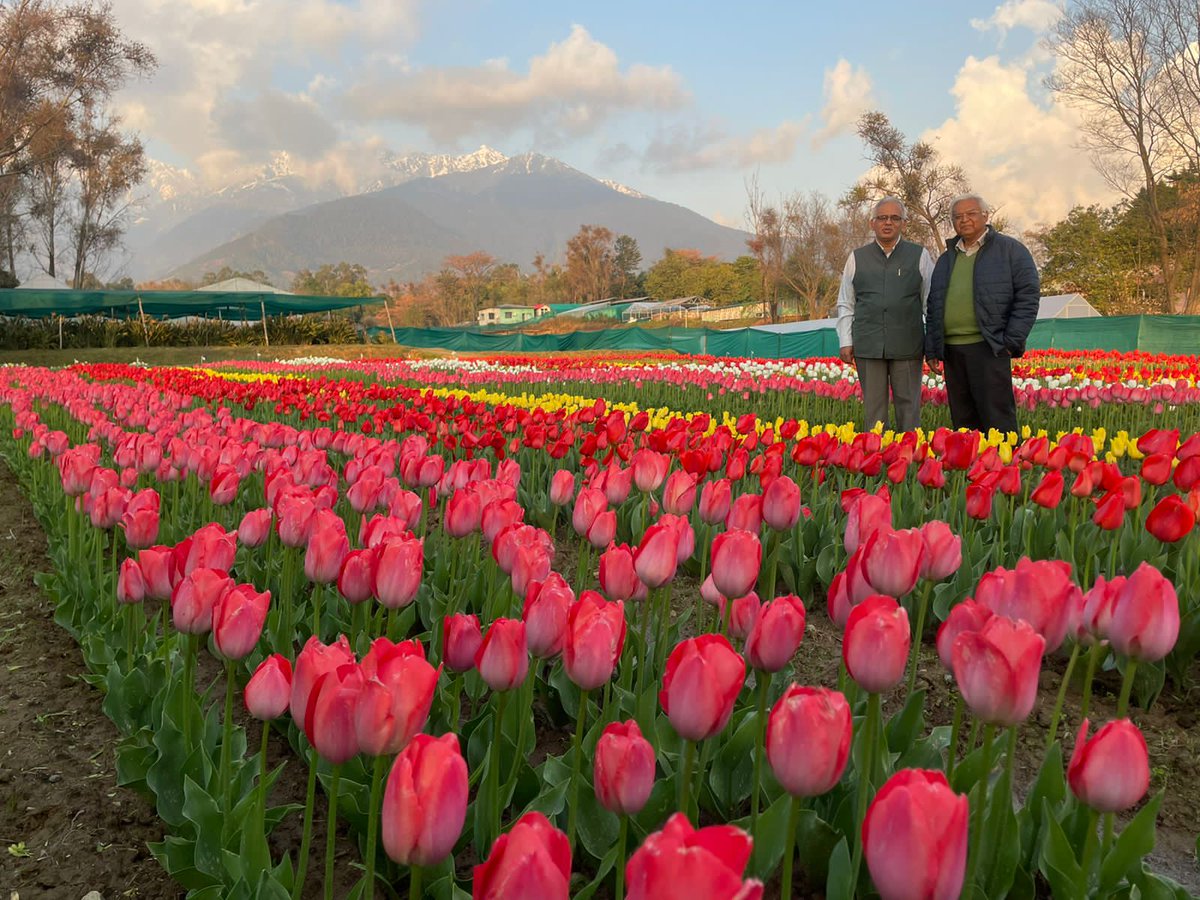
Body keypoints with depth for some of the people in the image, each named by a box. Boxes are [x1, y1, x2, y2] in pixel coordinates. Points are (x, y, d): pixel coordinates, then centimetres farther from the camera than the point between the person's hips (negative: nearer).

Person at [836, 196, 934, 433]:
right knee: (873, 405, 4)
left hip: (907, 346, -1)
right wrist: (845, 342, 4)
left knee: (908, 404, 2)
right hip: (868, 346, 1)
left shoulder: (920, 256, 7)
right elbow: (845, 304, 12)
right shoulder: (857, 258, 10)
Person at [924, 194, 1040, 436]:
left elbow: (1028, 296, -2)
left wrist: (1012, 342, -9)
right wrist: (931, 350, 13)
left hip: (989, 348, -6)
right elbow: (933, 307, 21)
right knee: (962, 420, 8)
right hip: (952, 350, 6)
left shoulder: (1010, 250, 3)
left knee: (997, 418, -9)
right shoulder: (946, 259, 20)